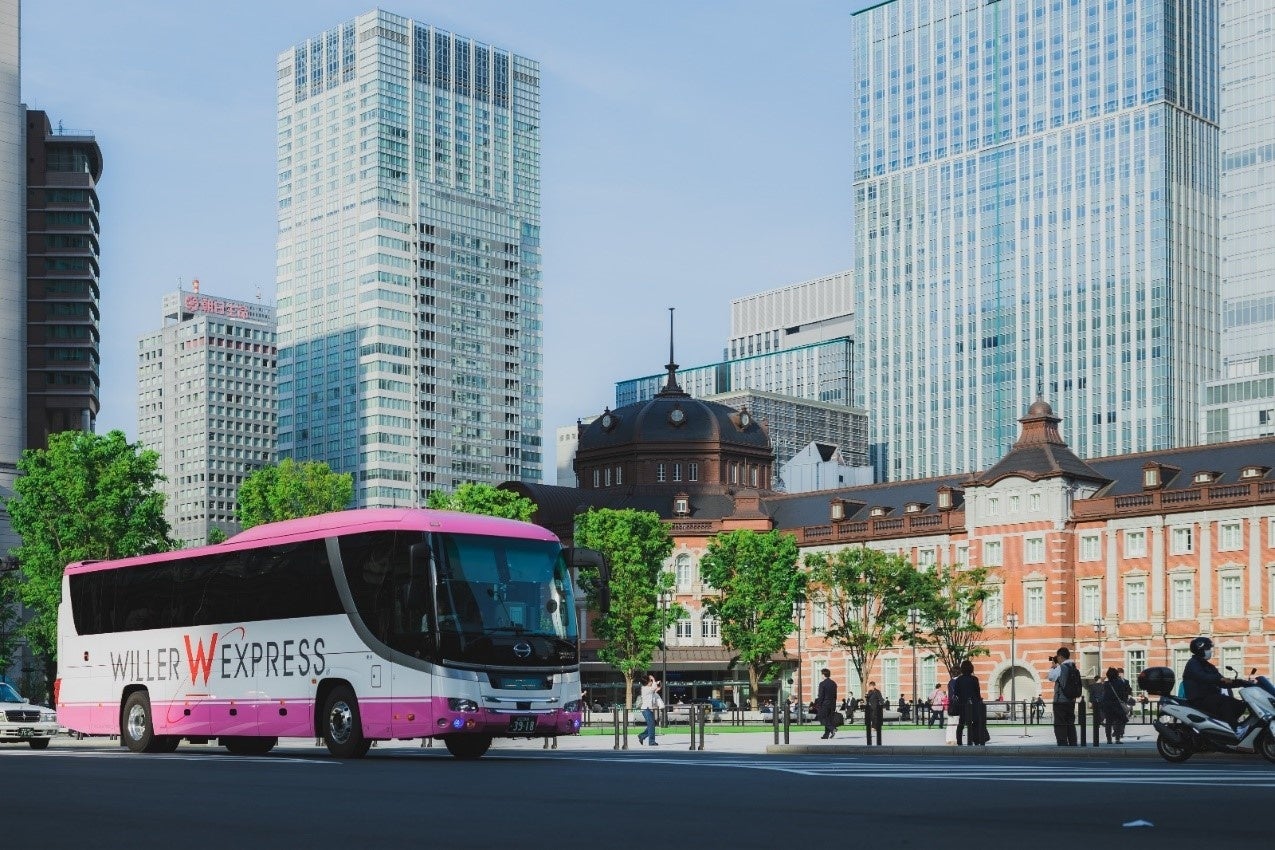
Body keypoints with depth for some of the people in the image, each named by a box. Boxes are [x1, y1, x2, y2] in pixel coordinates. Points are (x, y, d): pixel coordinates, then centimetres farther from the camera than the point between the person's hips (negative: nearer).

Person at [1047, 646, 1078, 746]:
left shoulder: (1061, 668, -14)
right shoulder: (1073, 668, 10)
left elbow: (1051, 677, -7)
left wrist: (1052, 666, 5)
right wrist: (1056, 667, 14)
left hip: (1060, 700, -8)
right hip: (1071, 700, 8)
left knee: (1059, 725, -4)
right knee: (1070, 724, 11)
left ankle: (1063, 744, -8)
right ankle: (1073, 744, 10)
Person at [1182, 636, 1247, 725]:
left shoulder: (1208, 666, 24)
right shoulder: (1193, 664, -4)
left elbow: (1223, 683, 18)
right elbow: (1202, 677, -24)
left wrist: (1241, 682, 4)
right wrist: (1220, 679, -38)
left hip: (1211, 698, 9)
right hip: (1198, 700, -9)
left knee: (1239, 705, -5)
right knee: (1226, 701, -31)